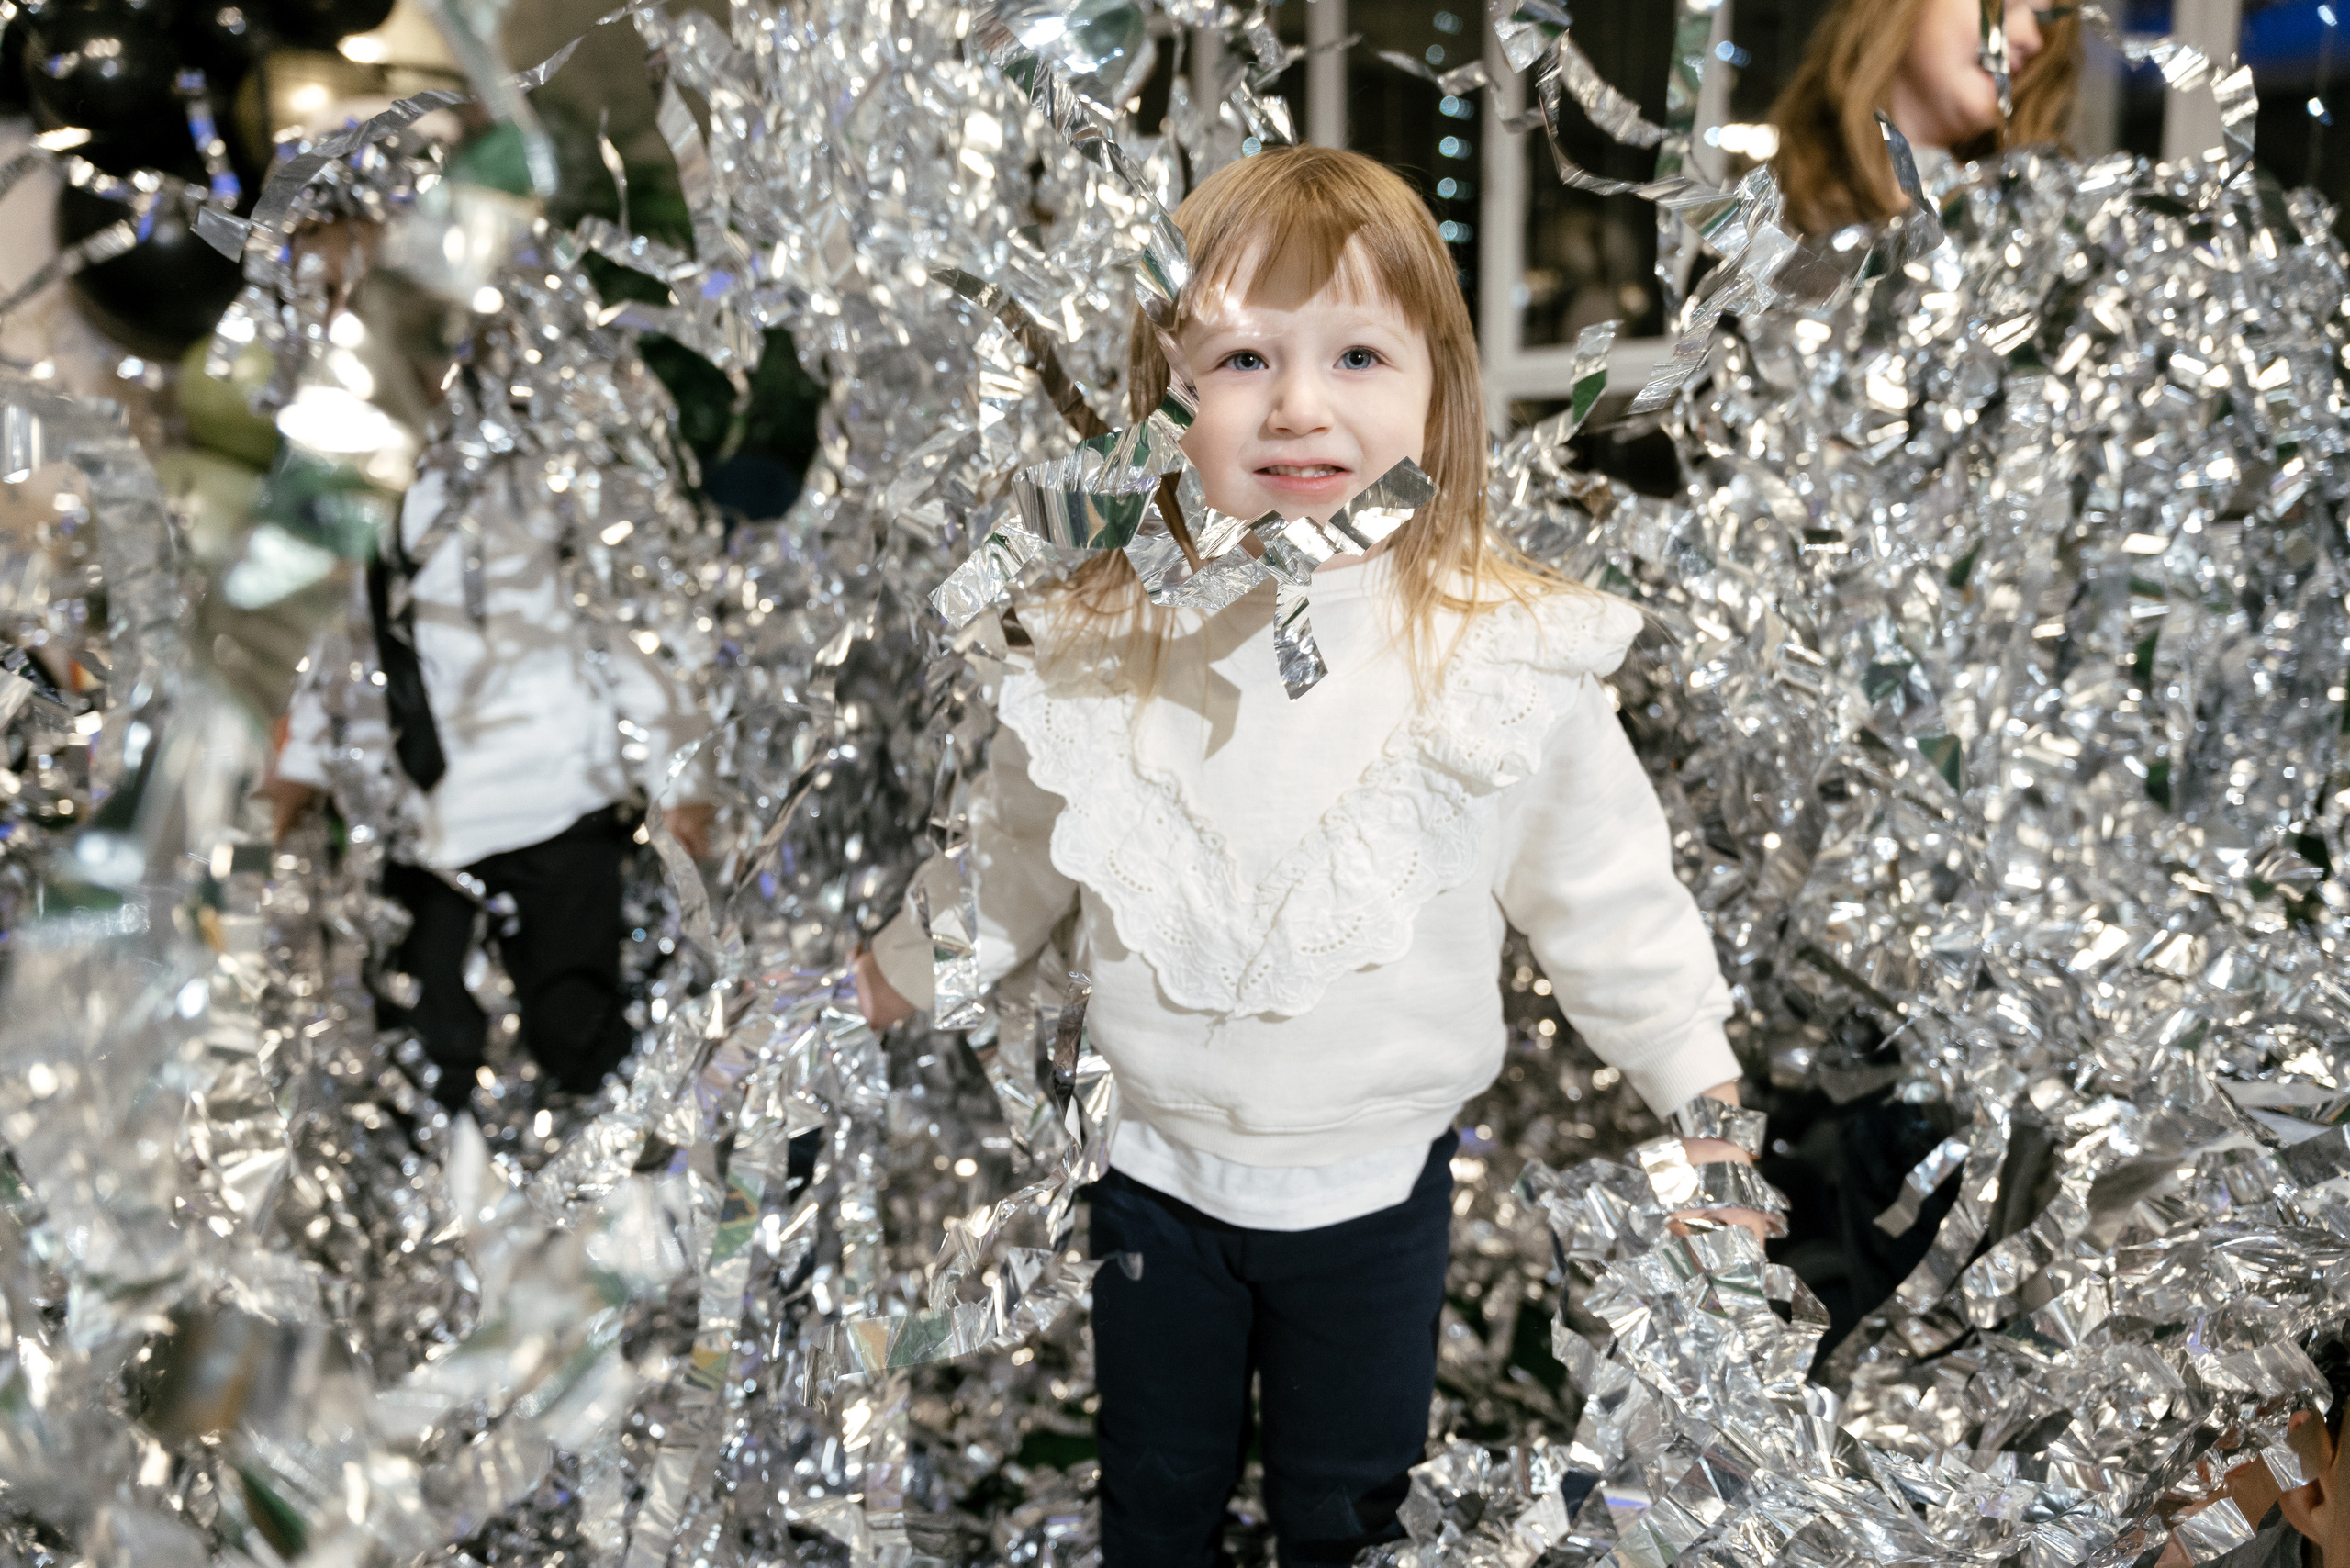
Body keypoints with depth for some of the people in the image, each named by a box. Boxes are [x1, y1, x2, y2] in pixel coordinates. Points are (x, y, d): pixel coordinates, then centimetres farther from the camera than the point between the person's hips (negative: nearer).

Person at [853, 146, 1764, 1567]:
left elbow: (1608, 900, -5)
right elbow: (1017, 858, 7)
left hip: (1379, 1186, -1)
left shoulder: (1508, 654, -16)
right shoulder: (1100, 651, -11)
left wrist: (1703, 1091, -2)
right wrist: (891, 979, 10)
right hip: (1160, 1171, 2)